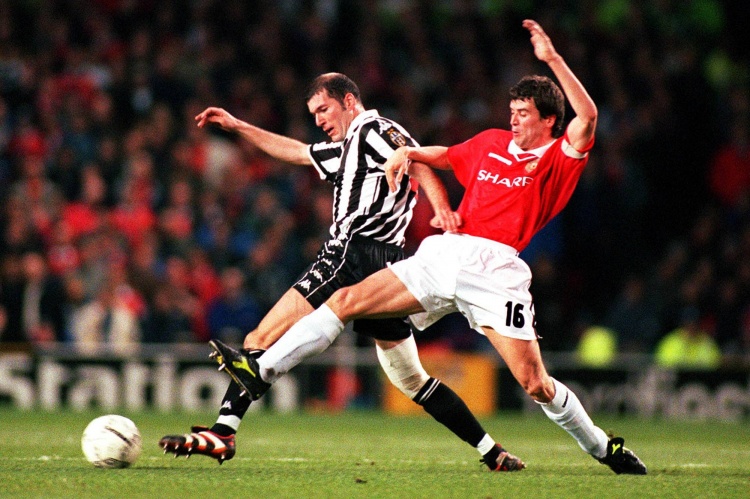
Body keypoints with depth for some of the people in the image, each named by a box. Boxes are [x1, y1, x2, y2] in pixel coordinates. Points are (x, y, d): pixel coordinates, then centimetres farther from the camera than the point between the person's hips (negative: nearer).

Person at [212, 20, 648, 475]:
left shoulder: (559, 159, 2)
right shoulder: (491, 143, 19)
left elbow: (588, 117, -16)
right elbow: (444, 156, 38)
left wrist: (552, 59, -19)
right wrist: (408, 153, 17)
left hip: (495, 270, -6)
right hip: (443, 254, 6)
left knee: (535, 383, -12)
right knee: (346, 300, -3)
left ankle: (603, 447, 10)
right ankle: (263, 372, -2)